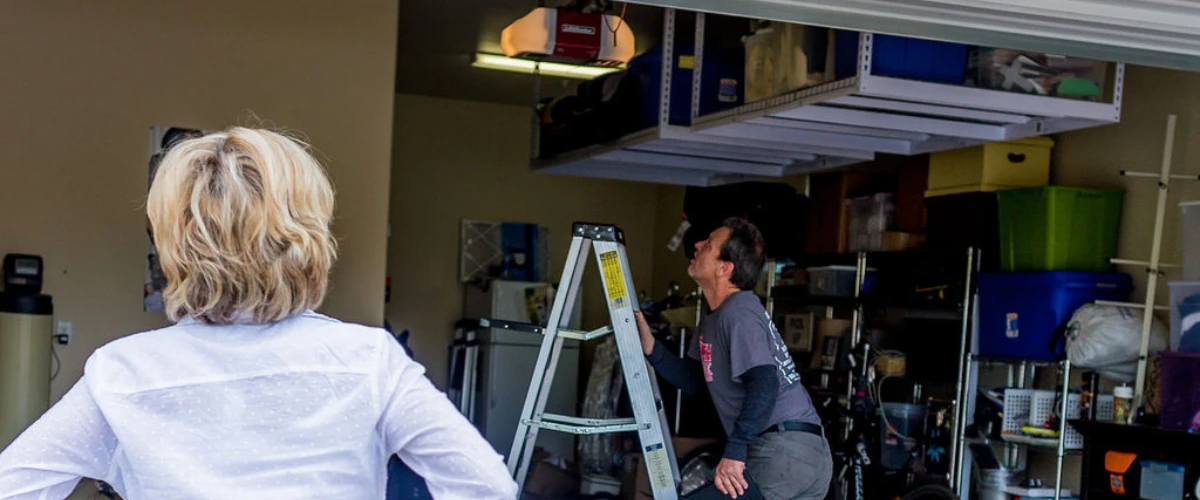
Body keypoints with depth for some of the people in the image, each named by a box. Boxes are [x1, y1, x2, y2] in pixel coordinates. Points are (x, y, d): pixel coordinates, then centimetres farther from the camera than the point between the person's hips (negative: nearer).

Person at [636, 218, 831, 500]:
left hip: (784, 452, -10)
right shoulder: (714, 319, 17)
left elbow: (764, 385, -27)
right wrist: (649, 346, 7)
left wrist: (734, 452, -29)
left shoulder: (738, 313, -15)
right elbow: (692, 381, 19)